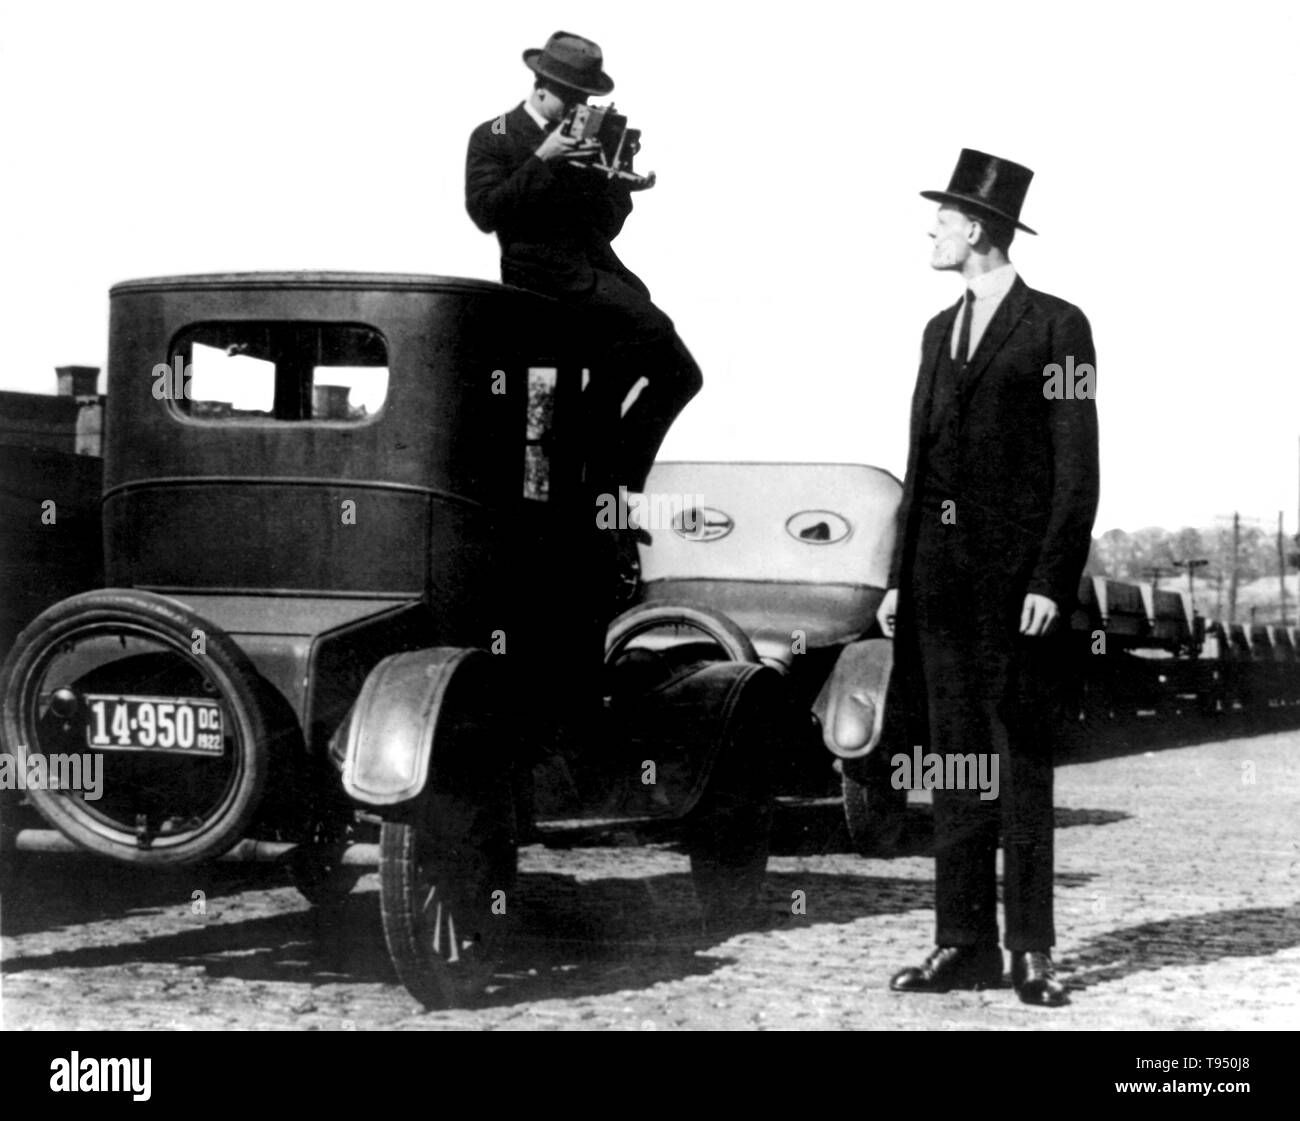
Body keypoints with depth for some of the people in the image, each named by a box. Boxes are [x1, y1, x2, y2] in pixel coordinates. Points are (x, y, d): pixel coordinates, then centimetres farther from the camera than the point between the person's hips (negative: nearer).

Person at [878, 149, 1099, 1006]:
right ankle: (966, 944, 11)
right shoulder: (940, 330, 17)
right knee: (954, 761, 6)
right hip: (944, 579, 6)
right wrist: (901, 576, 11)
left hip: (1019, 579, -6)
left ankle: (1032, 950, 7)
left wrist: (1051, 582, -14)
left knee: (1022, 765, -1)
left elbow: (1077, 468, -7)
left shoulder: (1056, 327, -3)